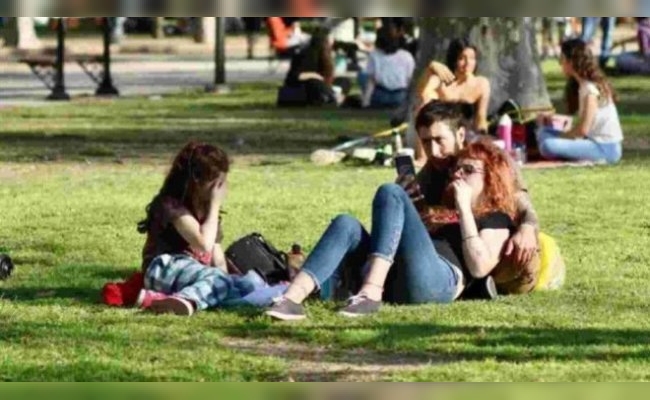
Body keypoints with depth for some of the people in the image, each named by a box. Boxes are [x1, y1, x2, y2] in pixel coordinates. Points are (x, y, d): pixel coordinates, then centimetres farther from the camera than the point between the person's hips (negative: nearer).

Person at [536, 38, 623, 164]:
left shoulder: (590, 89, -18)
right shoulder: (582, 85, 11)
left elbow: (583, 129, -20)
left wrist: (561, 135, -4)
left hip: (606, 149, -9)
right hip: (595, 140, 9)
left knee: (549, 146, -27)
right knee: (543, 132, 9)